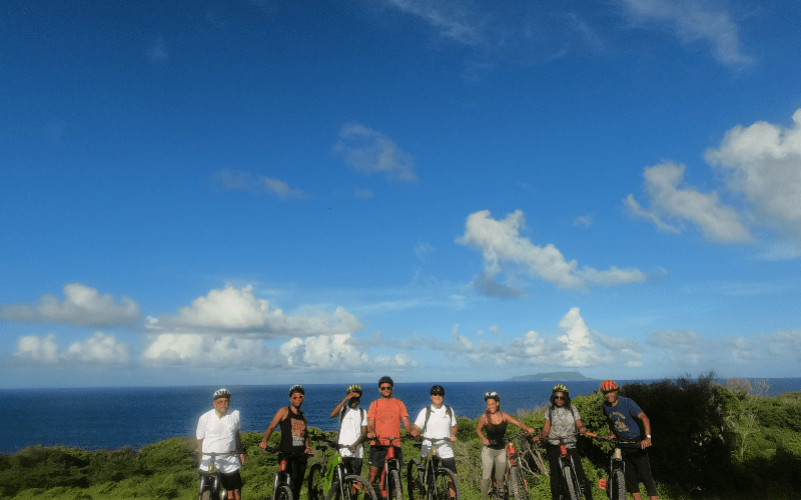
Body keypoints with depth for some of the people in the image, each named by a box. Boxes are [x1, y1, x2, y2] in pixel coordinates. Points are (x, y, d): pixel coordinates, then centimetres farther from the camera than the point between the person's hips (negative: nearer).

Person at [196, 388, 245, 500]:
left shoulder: (235, 414, 2)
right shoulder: (205, 418, -6)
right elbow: (200, 441, 2)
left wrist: (241, 452, 16)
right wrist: (200, 461, 2)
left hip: (230, 462, 2)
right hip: (208, 462, -2)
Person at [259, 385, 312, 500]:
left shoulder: (302, 415, 17)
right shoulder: (284, 411, 1)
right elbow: (271, 427, -4)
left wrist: (307, 447, 4)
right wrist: (264, 441, -19)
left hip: (301, 455, 5)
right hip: (286, 454, -5)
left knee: (298, 486, 7)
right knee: (293, 479, -22)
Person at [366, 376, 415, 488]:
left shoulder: (399, 404, 14)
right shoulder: (374, 404, 10)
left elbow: (406, 423, 7)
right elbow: (370, 424, 3)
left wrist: (411, 431, -15)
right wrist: (371, 432, -21)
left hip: (395, 444, 1)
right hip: (378, 444, -1)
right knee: (373, 474, -6)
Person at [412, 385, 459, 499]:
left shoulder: (449, 410, 9)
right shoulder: (425, 411, 1)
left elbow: (453, 426, 18)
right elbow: (416, 428, -5)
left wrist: (453, 436, -1)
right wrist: (415, 433, -26)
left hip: (446, 450, 2)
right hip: (428, 450, -2)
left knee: (453, 476, -3)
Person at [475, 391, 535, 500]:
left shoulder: (504, 416, -6)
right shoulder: (485, 416, -9)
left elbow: (518, 423, -16)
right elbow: (478, 429, 4)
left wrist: (527, 429, -35)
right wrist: (483, 438, -15)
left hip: (501, 450, 1)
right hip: (488, 449, -1)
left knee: (500, 478, 8)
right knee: (486, 477, -4)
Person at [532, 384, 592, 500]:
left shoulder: (572, 409, 10)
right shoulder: (550, 411, 8)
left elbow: (579, 424, 3)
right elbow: (546, 430, 3)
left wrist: (582, 428, -20)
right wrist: (539, 436, -16)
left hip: (570, 446, 0)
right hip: (554, 446, 0)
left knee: (580, 473, -9)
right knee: (555, 475, -4)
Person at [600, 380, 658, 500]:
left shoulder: (627, 403, -16)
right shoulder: (605, 407, -1)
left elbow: (644, 418, -24)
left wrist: (647, 437, -35)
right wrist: (612, 433, 6)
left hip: (636, 442, -5)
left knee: (645, 473, -7)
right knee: (629, 477, 8)